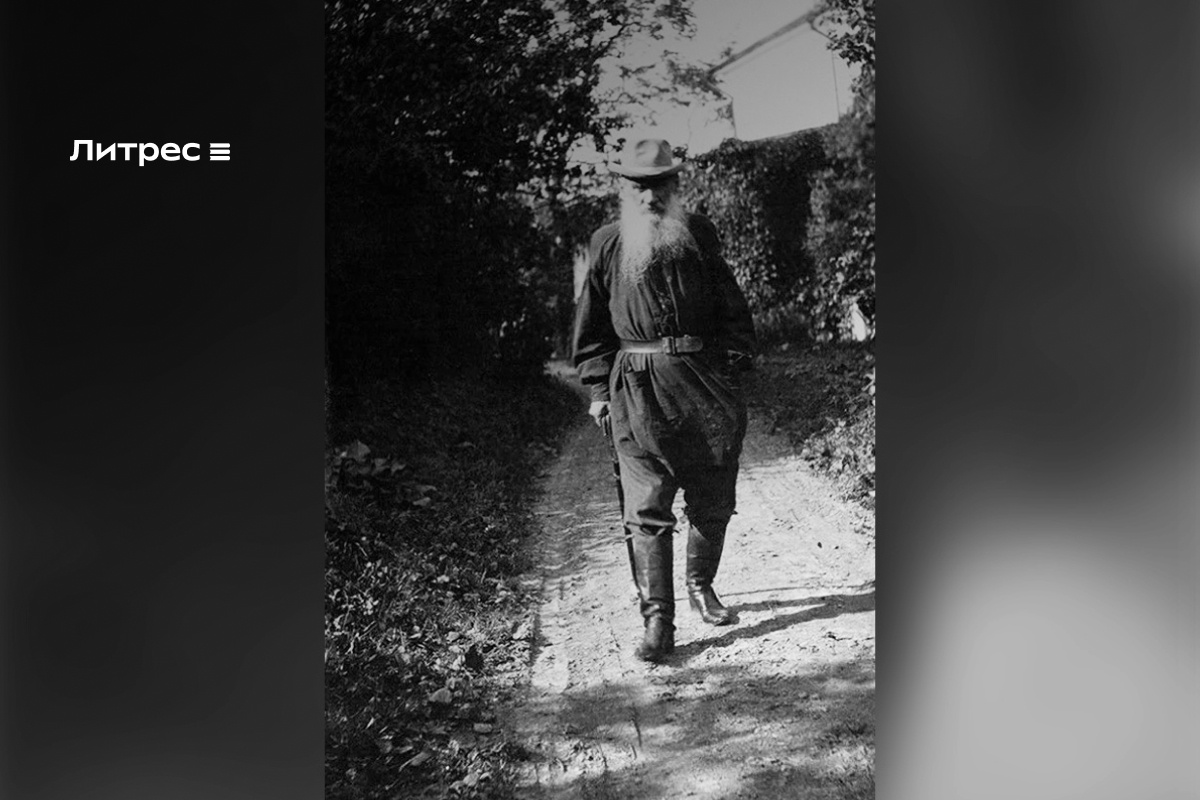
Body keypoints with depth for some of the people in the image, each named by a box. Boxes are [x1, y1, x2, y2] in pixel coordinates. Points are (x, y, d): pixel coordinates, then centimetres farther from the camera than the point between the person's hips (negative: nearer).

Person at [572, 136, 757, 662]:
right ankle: (657, 620, -1)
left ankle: (700, 586, 34)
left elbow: (731, 303, 12)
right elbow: (592, 326, 10)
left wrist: (738, 357, 3)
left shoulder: (698, 234, 8)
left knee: (713, 500, 10)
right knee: (647, 509, -6)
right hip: (638, 387, -1)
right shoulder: (607, 246, 6)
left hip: (706, 381, 2)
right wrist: (598, 388, 5)